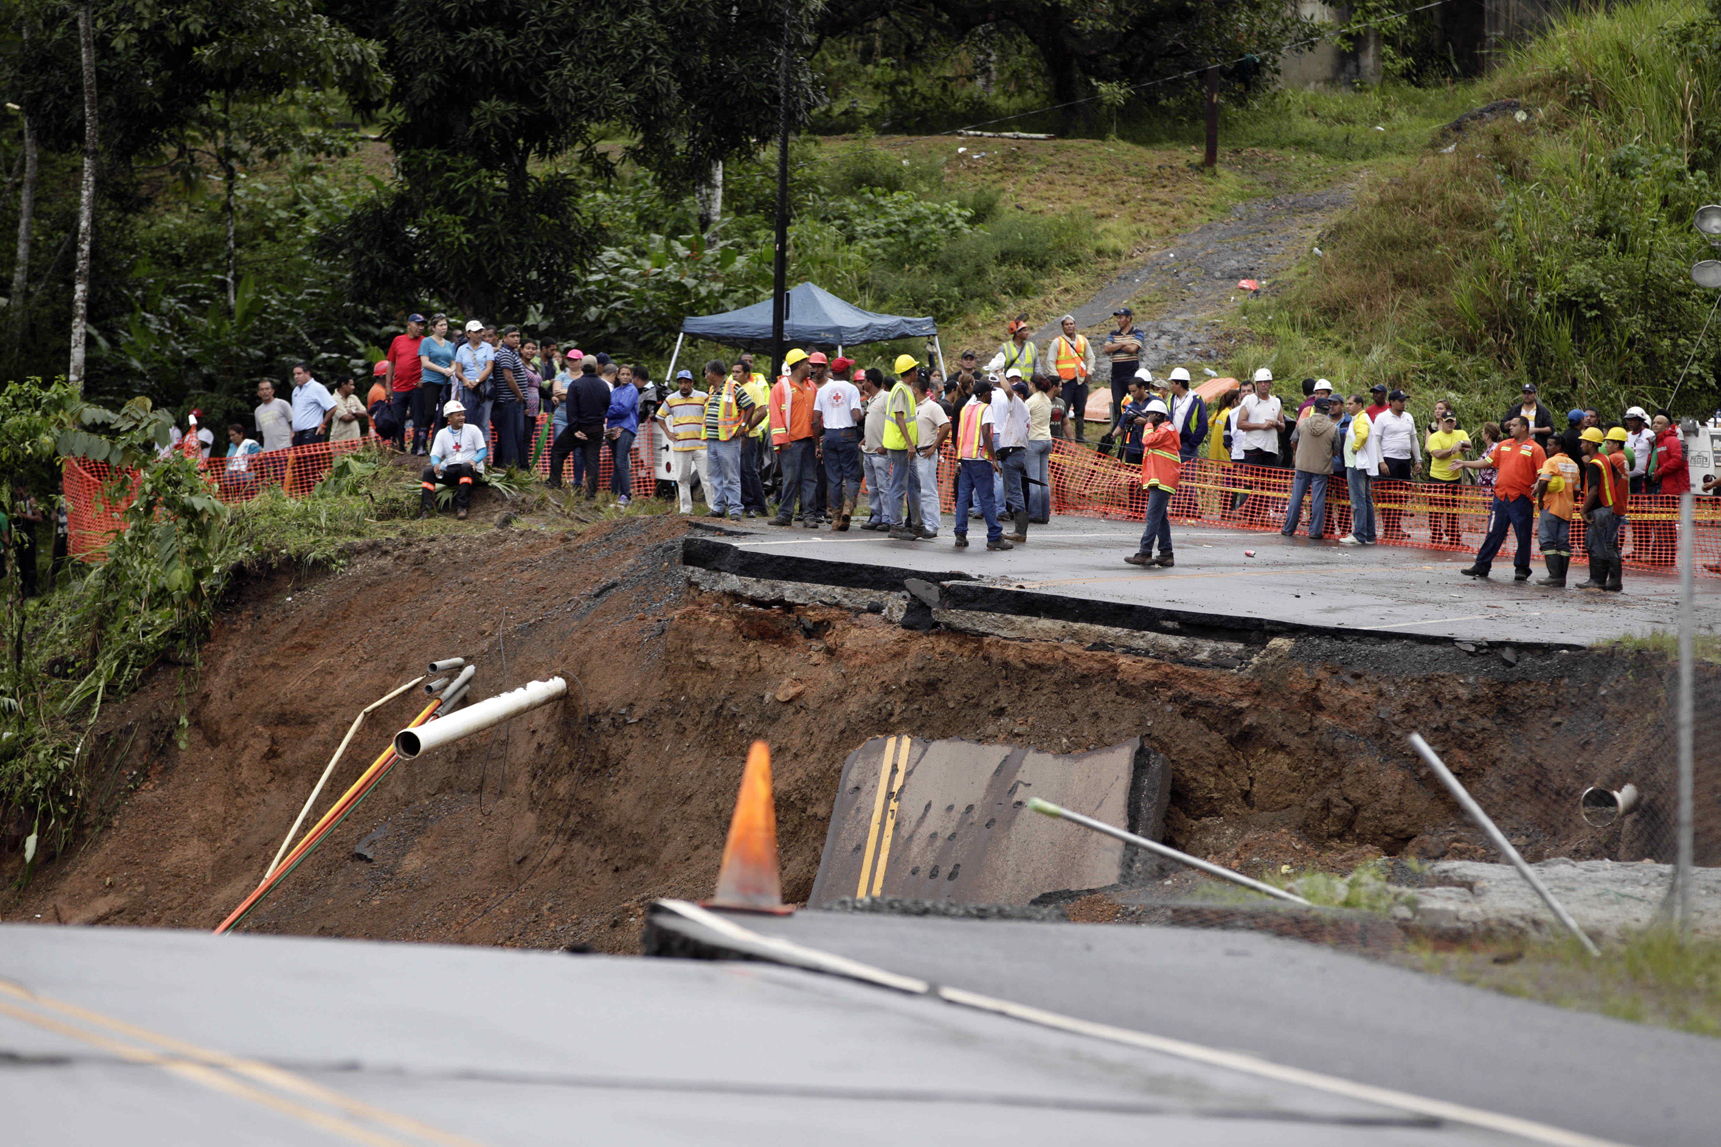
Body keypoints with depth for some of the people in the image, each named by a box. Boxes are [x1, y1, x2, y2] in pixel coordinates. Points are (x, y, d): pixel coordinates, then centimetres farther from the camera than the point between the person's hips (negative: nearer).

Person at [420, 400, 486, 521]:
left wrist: (474, 460, -21)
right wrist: (436, 464, -20)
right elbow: (435, 454, 5)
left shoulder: (472, 430, 6)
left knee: (466, 467, -38)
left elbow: (483, 450, 2)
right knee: (428, 471, -22)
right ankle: (426, 509, -30)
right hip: (449, 469, 3)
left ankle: (461, 507, -41)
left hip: (471, 469, -3)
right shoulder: (442, 434, 12)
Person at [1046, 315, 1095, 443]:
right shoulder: (1057, 342, -1)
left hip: (1081, 380, 4)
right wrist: (1056, 376, -10)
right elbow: (1050, 361, -2)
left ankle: (1080, 434, 15)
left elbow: (1090, 357, 19)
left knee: (1080, 409, 8)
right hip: (1065, 381, -4)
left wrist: (1089, 372, 6)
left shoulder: (1083, 340, 11)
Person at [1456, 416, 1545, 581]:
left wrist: (1538, 485, -25)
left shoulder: (1535, 449, -2)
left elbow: (1543, 473, -7)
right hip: (1501, 497, 5)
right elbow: (1488, 463, 19)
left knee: (1523, 536, 1)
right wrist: (1465, 464, 16)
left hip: (1521, 498, -5)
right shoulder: (1504, 445, 15)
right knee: (1494, 533, 7)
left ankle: (1521, 569, 11)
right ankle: (1481, 567, 11)